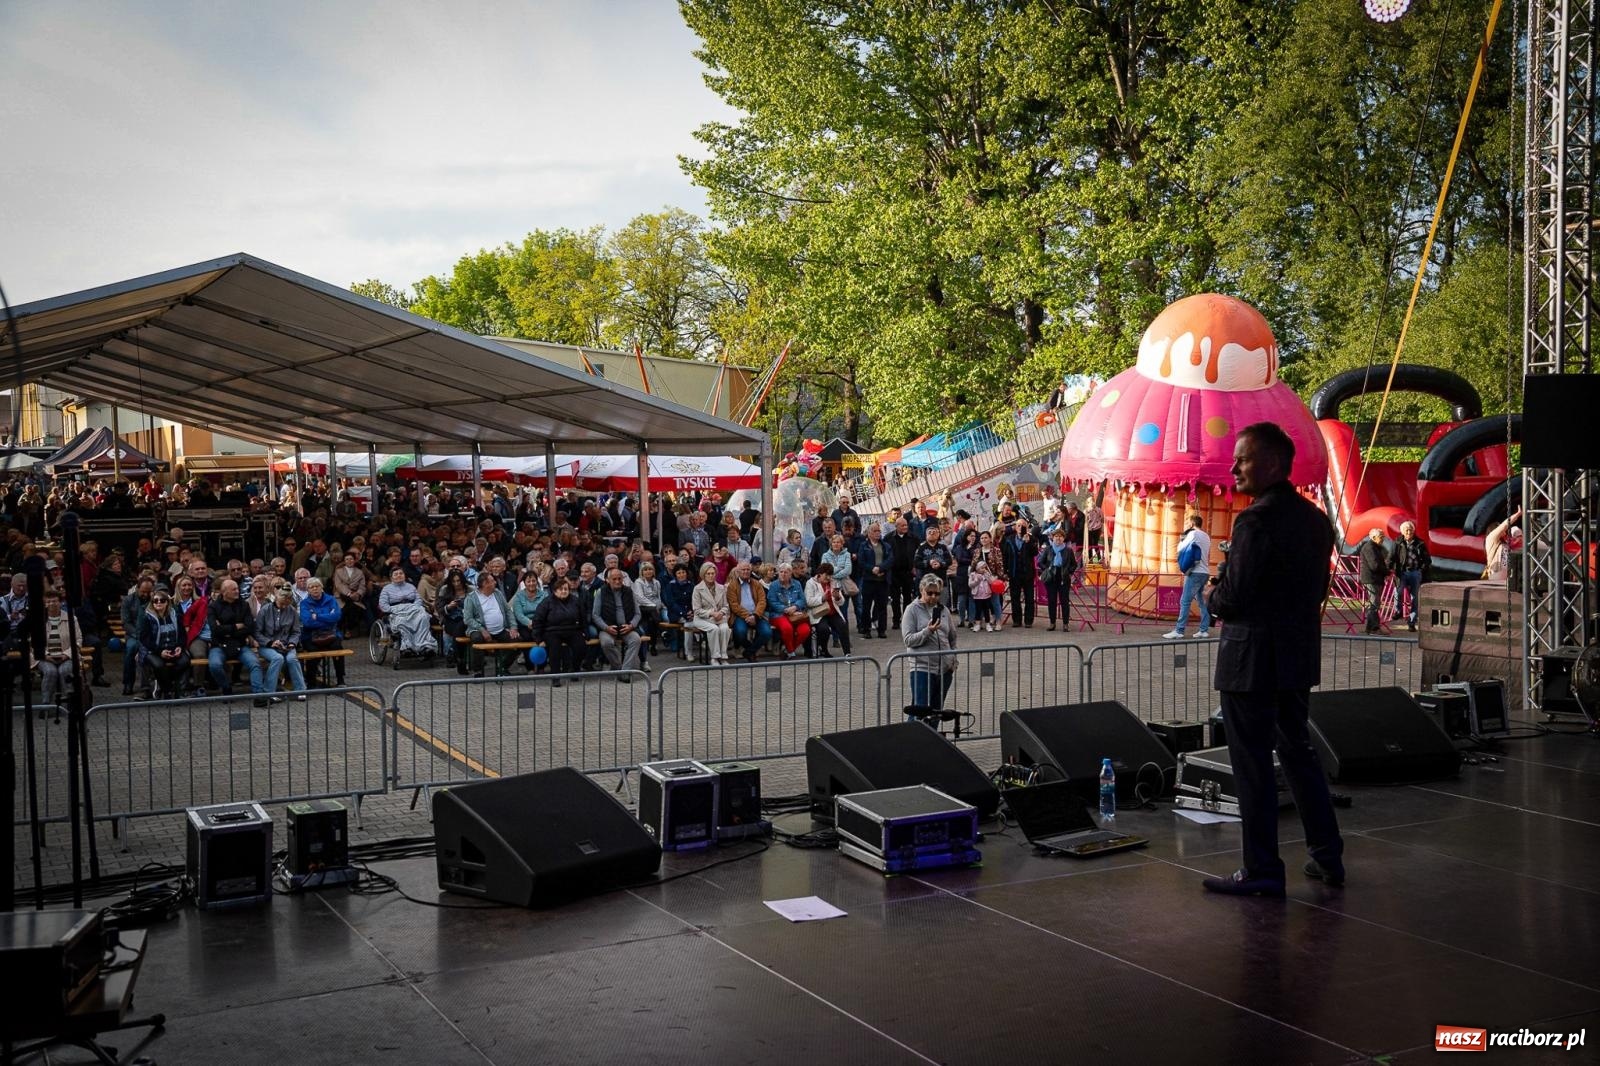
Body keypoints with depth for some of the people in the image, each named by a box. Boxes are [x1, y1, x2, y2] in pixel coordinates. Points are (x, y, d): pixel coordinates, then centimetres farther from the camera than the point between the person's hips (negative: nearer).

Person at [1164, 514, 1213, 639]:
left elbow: (1181, 549, -2)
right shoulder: (1206, 536, 18)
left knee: (1185, 601, -10)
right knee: (1202, 601, 10)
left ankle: (1179, 631, -15)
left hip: (1195, 572, -8)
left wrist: (1182, 539, 12)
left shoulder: (1193, 534, -6)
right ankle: (1204, 630, 6)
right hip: (1205, 572, 8)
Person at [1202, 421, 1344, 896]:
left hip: (1252, 660, -9)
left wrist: (1213, 598, 1)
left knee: (1252, 765, 0)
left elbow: (1234, 595, -22)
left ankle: (1261, 871, 7)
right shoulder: (1315, 519, 8)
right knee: (1298, 751, 19)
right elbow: (1318, 589, 14)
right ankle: (1327, 856, 25)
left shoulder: (1256, 521, -19)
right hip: (1300, 656, 9)